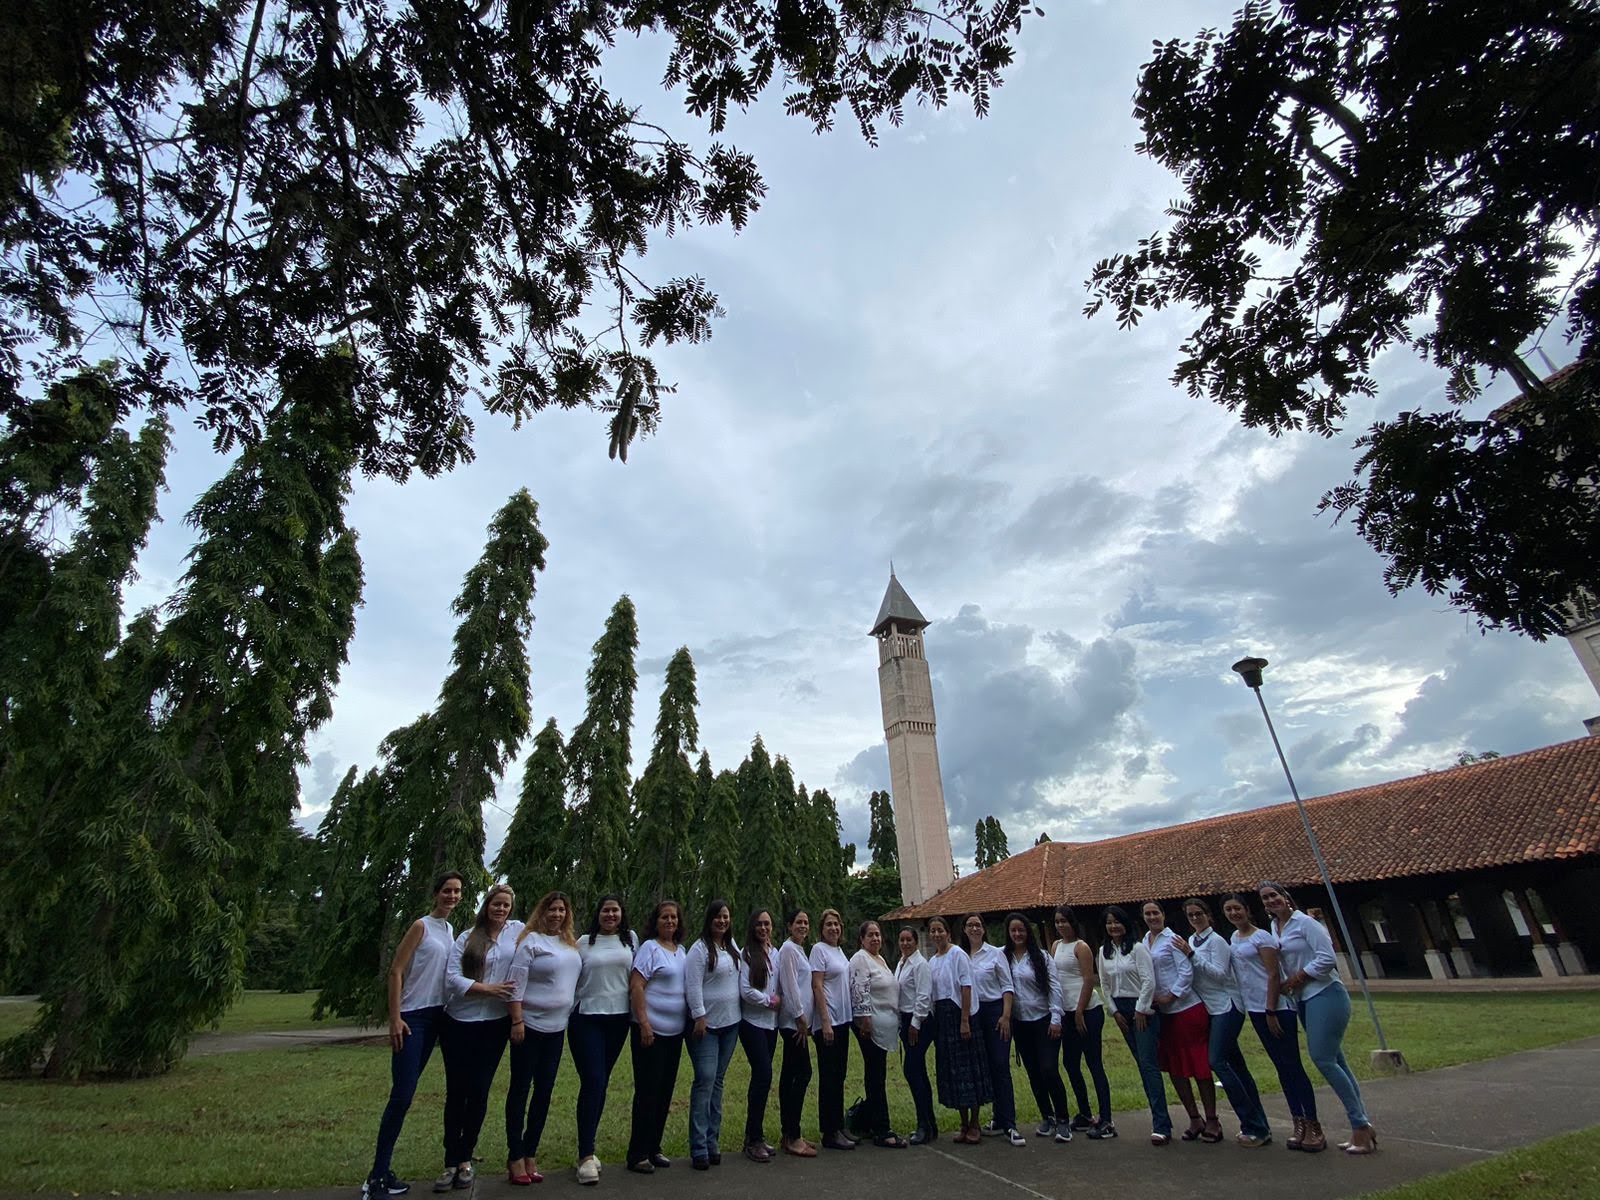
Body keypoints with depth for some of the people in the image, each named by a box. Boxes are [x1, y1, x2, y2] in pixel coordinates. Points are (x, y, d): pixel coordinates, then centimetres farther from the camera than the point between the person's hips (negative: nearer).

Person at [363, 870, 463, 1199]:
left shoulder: (451, 931, 11)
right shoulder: (421, 926, -11)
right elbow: (395, 972, -13)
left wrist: (447, 1013, 12)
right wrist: (394, 1019, -17)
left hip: (436, 1017, 7)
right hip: (412, 1017, -7)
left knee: (405, 1094, 12)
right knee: (402, 1094, -8)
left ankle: (382, 1171, 21)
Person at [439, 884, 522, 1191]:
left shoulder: (518, 931, 2)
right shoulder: (465, 939, 1)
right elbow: (452, 979, -6)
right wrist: (487, 988, -14)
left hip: (495, 1024, 0)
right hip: (459, 1023, 0)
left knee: (479, 1092, 6)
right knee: (456, 1091, 5)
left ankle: (465, 1159, 21)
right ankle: (451, 1162, 19)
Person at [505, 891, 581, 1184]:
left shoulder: (571, 943, 9)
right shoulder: (530, 940, -11)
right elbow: (516, 983, -14)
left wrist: (571, 1016, 14)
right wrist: (517, 1021, -18)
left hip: (556, 1027, 6)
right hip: (530, 1025, -6)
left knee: (545, 1090, 11)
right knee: (520, 1089, 4)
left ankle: (530, 1154, 23)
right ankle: (515, 1157, 16)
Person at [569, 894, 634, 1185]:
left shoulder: (630, 938, 5)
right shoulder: (584, 942, 0)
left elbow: (636, 973, 10)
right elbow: (571, 978, 3)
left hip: (618, 1019, 2)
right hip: (586, 1018, -2)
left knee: (602, 1083, 11)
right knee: (592, 1082, -8)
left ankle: (587, 1147, 25)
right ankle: (586, 1155, 0)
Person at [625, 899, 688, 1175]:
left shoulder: (681, 951, 10)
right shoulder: (649, 947, -11)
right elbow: (636, 987, -16)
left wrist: (689, 1021, 13)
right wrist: (644, 1023, -20)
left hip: (675, 1031, 7)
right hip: (652, 1030, -7)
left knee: (665, 1092, 14)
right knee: (647, 1092, 1)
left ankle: (654, 1148, 27)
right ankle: (637, 1155, 14)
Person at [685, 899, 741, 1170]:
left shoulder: (732, 947, 10)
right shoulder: (700, 948, -13)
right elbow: (693, 985, -17)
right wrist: (699, 1017, -19)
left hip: (730, 1023, 7)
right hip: (706, 1024, -7)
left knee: (718, 1081, 12)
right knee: (705, 1081, -7)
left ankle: (713, 1142, 21)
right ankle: (699, 1148, 2)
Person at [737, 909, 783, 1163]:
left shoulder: (776, 953, 7)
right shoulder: (746, 954, -11)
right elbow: (745, 991, -15)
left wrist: (779, 1000, -1)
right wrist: (770, 1001, -7)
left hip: (771, 1022, 6)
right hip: (752, 1021, -6)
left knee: (761, 1076, 10)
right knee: (763, 1075, -10)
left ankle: (757, 1135, 21)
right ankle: (753, 1139, 3)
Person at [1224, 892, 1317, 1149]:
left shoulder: (1261, 936, -12)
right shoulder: (1234, 938, 11)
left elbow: (1273, 974, -15)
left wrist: (1271, 1011, -17)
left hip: (1275, 1007, -7)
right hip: (1254, 1009, 8)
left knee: (1292, 1064, -3)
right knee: (1280, 1066, 13)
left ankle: (1313, 1125, 5)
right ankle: (1298, 1122, 21)